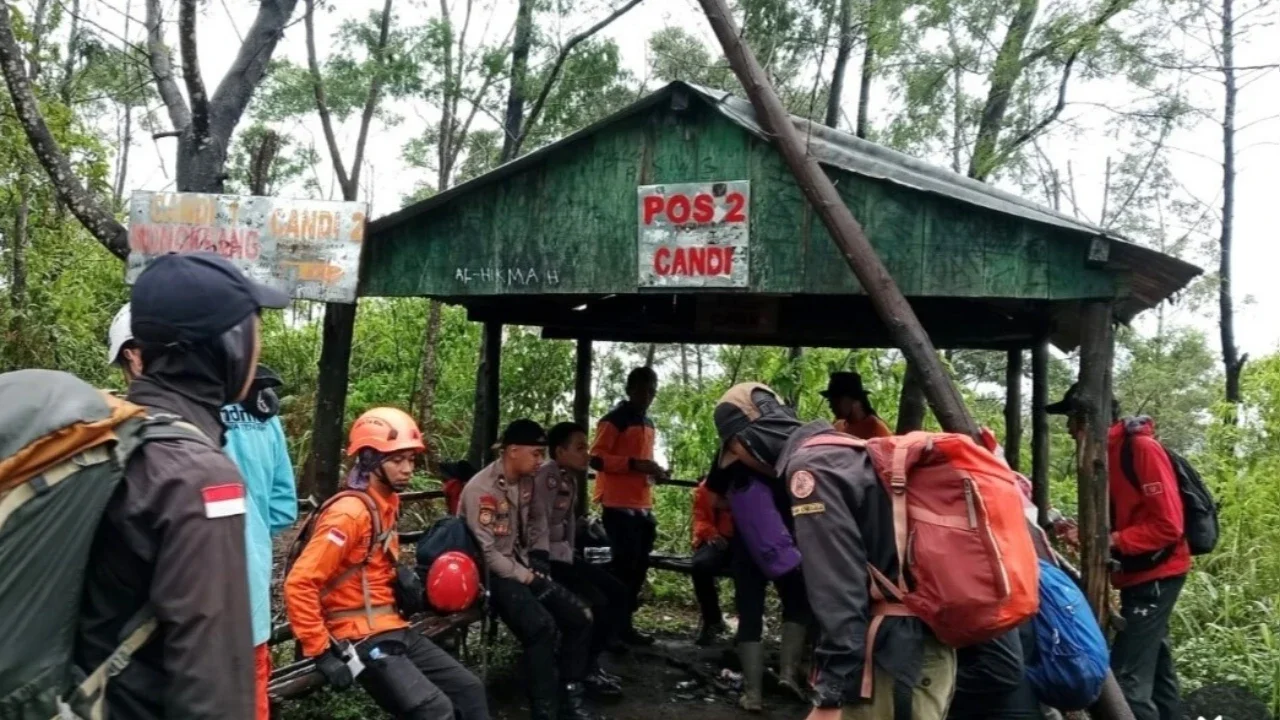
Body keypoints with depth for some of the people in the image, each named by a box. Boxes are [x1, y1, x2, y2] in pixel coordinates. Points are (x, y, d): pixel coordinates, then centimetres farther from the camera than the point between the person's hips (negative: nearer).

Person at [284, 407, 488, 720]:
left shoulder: (385, 506, 12)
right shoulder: (350, 512, -17)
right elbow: (299, 584, -23)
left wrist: (404, 582, 7)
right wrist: (322, 653, -21)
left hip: (394, 631, 9)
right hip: (363, 640, -9)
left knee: (469, 690, 7)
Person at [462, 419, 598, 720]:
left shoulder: (526, 481, 3)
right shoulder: (481, 490, -21)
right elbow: (486, 554, -22)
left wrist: (536, 565, 10)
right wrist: (527, 578, -16)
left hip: (521, 565, 8)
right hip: (492, 573, -8)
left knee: (580, 616, -4)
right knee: (542, 626, -30)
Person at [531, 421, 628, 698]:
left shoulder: (570, 478, 10)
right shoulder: (547, 476, -19)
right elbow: (538, 524, -25)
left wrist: (571, 551, 7)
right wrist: (540, 563, -26)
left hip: (563, 556, 10)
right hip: (545, 558, -10)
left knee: (616, 592, 8)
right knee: (596, 601, -18)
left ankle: (589, 661, 17)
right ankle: (585, 670, 0)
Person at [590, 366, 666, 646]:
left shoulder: (648, 423, 19)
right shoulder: (614, 420, -8)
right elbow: (596, 458, -14)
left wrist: (654, 471, 9)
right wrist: (634, 464, -23)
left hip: (643, 505, 8)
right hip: (619, 505, -8)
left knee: (639, 565, 10)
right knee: (626, 565, -8)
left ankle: (624, 623, 20)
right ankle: (618, 626, 0)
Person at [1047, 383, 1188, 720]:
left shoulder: (1142, 448, -16)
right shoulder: (1106, 453, 11)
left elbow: (1167, 525, -21)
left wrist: (1110, 542, -24)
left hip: (1156, 574, -10)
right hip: (1139, 575, 10)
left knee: (1128, 678, -14)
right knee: (1155, 670, 17)